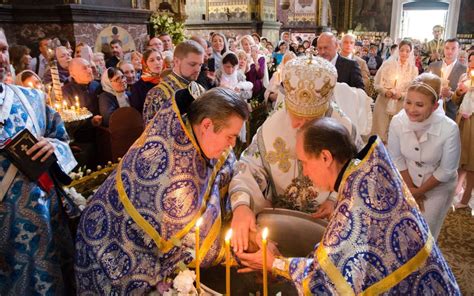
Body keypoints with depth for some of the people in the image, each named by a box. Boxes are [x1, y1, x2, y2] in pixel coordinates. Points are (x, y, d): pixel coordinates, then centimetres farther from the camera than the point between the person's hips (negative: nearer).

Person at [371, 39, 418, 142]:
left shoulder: (413, 69, 4)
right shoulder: (387, 64, 1)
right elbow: (377, 83, 1)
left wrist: (401, 95, -16)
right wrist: (385, 91, -17)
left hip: (400, 107, 1)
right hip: (383, 104, -1)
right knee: (379, 134, 0)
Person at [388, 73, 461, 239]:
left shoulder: (449, 129, -32)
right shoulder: (397, 122, -25)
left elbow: (446, 170, -18)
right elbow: (396, 159, -10)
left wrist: (419, 191, -9)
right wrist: (410, 188, -5)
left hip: (437, 188, -2)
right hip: (408, 181, 2)